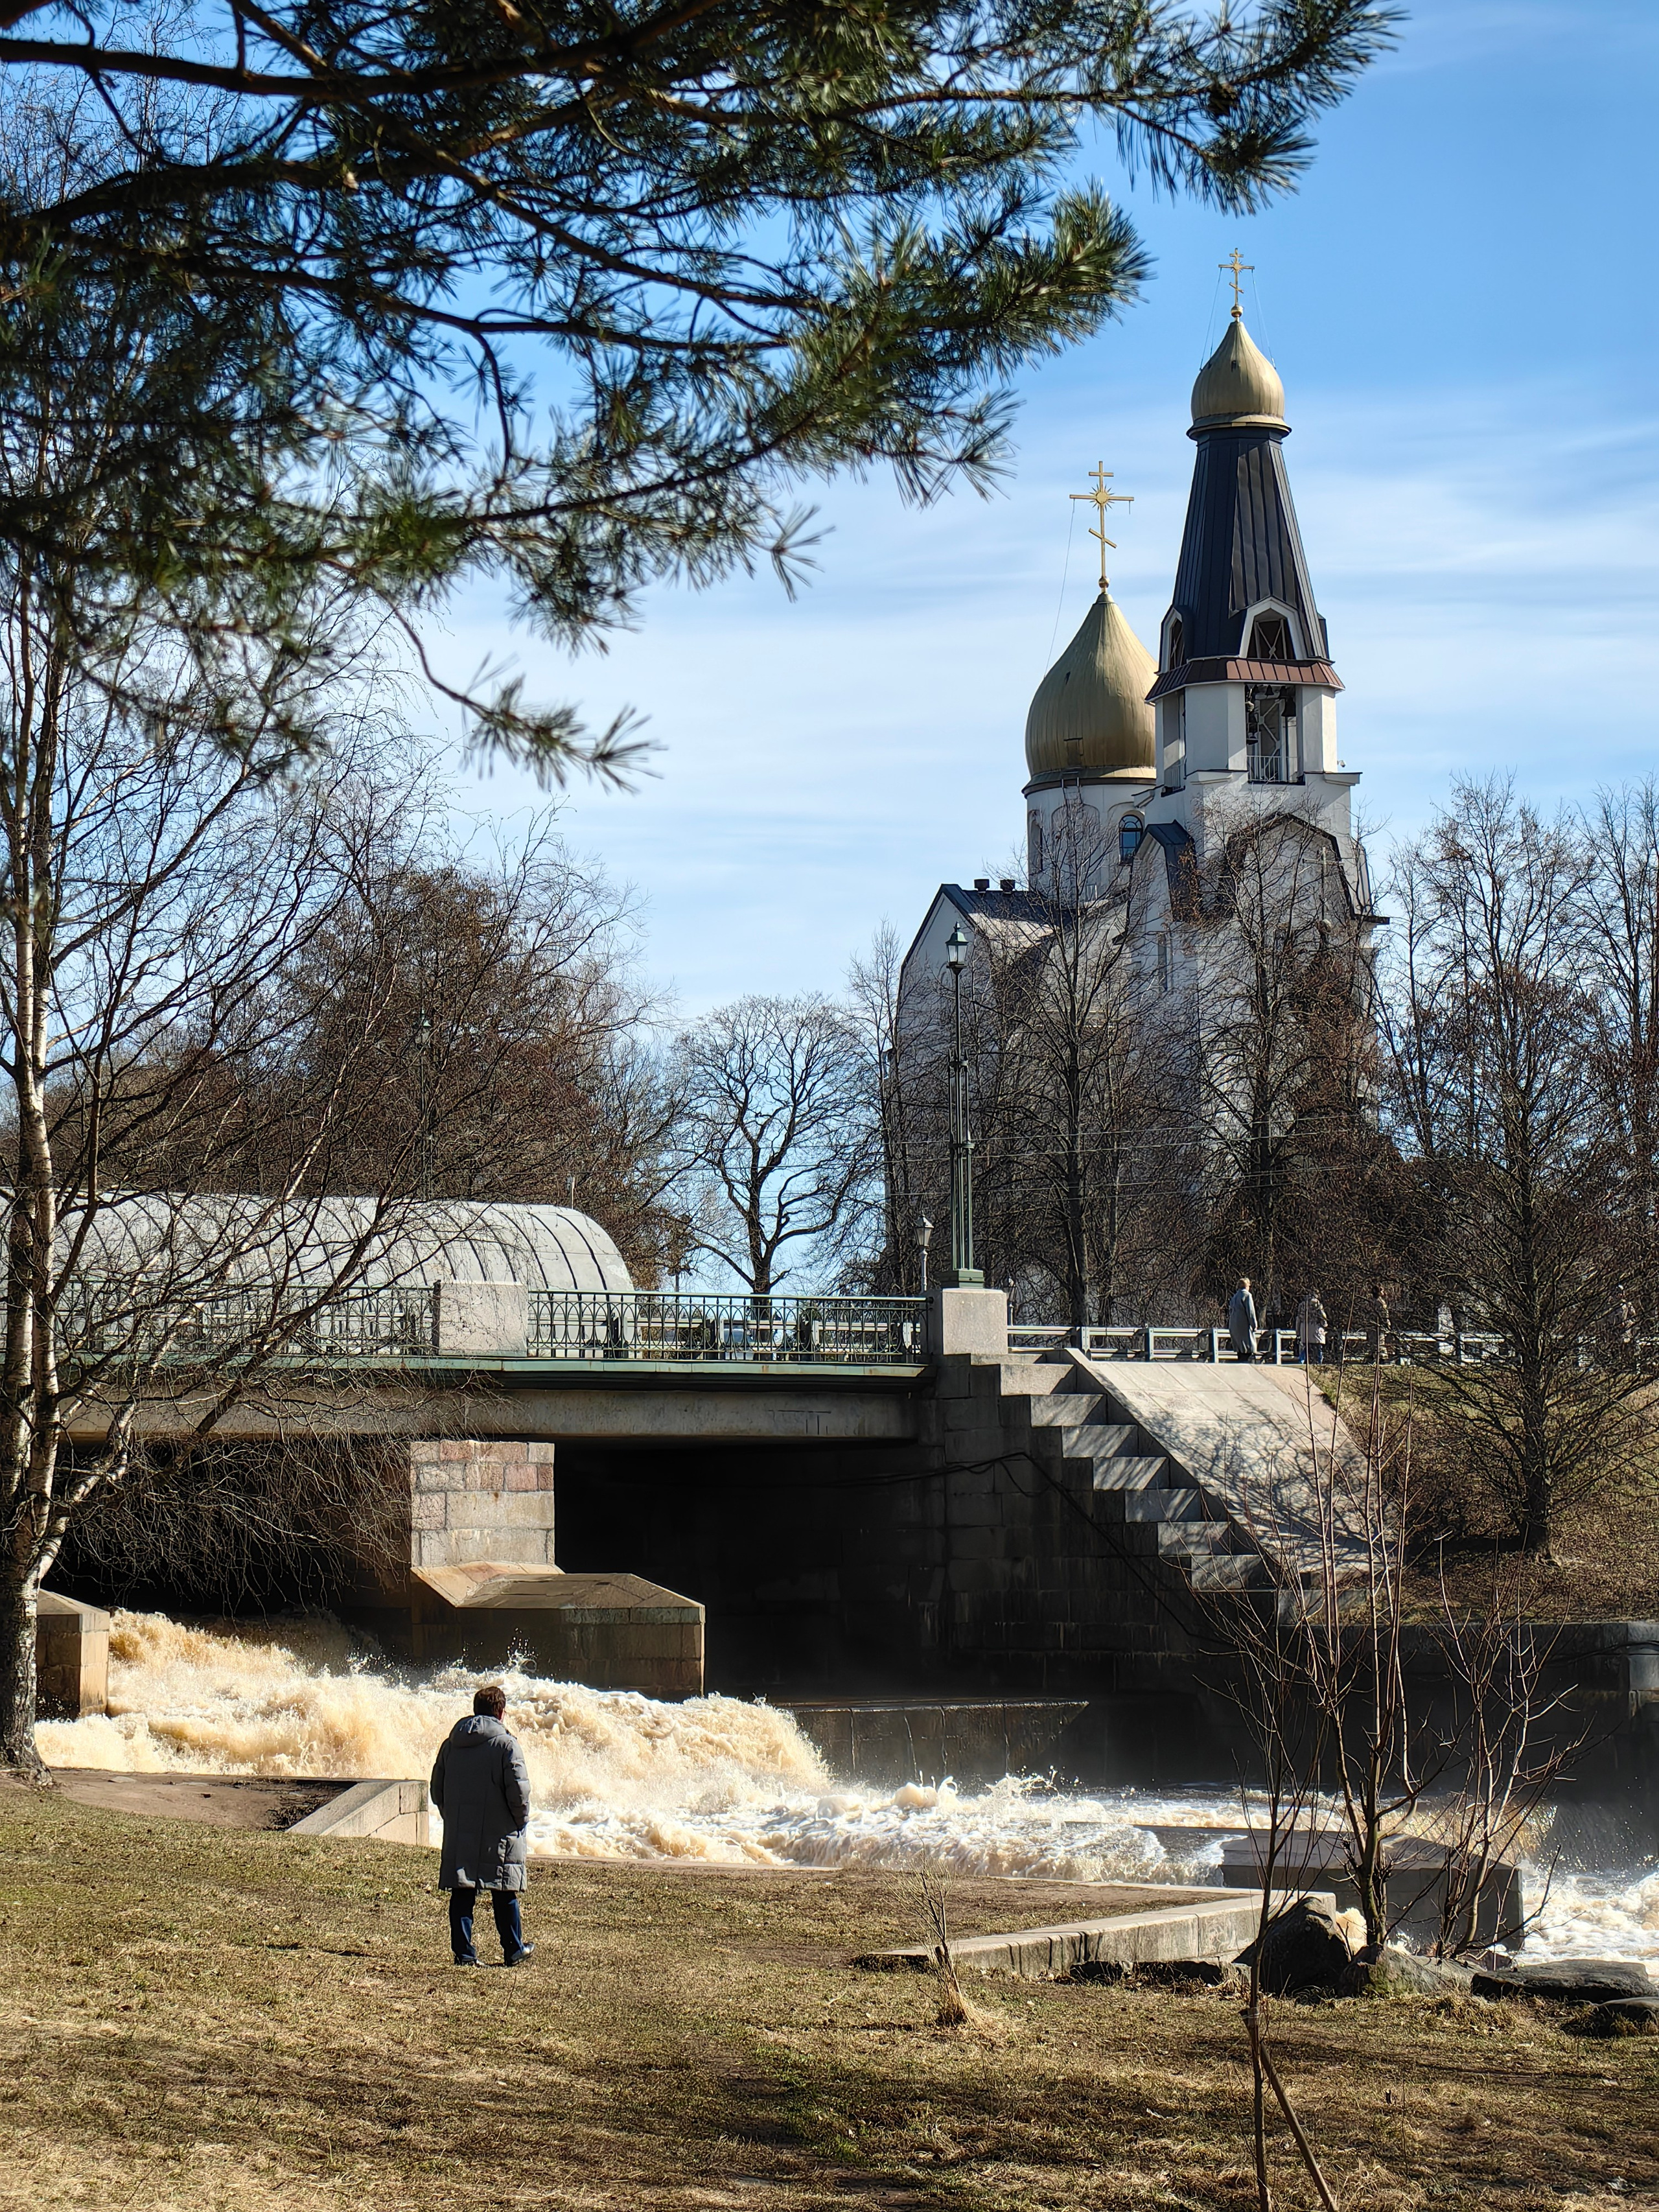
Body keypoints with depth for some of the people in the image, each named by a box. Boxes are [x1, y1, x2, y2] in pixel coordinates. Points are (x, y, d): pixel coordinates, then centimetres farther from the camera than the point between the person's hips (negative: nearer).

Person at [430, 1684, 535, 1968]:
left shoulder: (450, 1745, 9)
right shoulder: (505, 1745, -9)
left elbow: (437, 1790, 13)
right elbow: (519, 1791, -14)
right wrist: (522, 1821, 2)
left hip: (458, 1835, 4)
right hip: (498, 1835, -4)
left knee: (462, 1894, 5)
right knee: (505, 1896, 7)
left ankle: (463, 1952, 2)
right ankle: (513, 1951, 16)